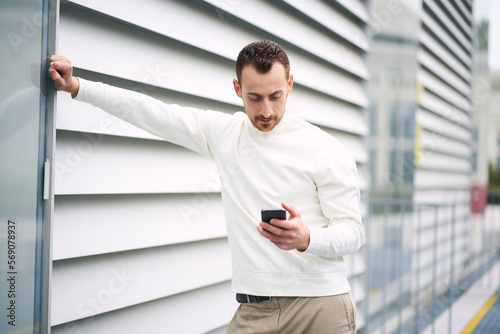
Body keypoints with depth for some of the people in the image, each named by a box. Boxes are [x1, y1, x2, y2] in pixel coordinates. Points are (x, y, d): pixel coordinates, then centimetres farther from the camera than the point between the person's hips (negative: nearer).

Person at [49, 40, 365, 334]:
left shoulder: (327, 150, -5)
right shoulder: (224, 132, 7)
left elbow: (353, 229, -5)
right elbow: (150, 112, 12)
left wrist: (306, 238, -26)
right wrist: (75, 85, 11)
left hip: (320, 306, -3)